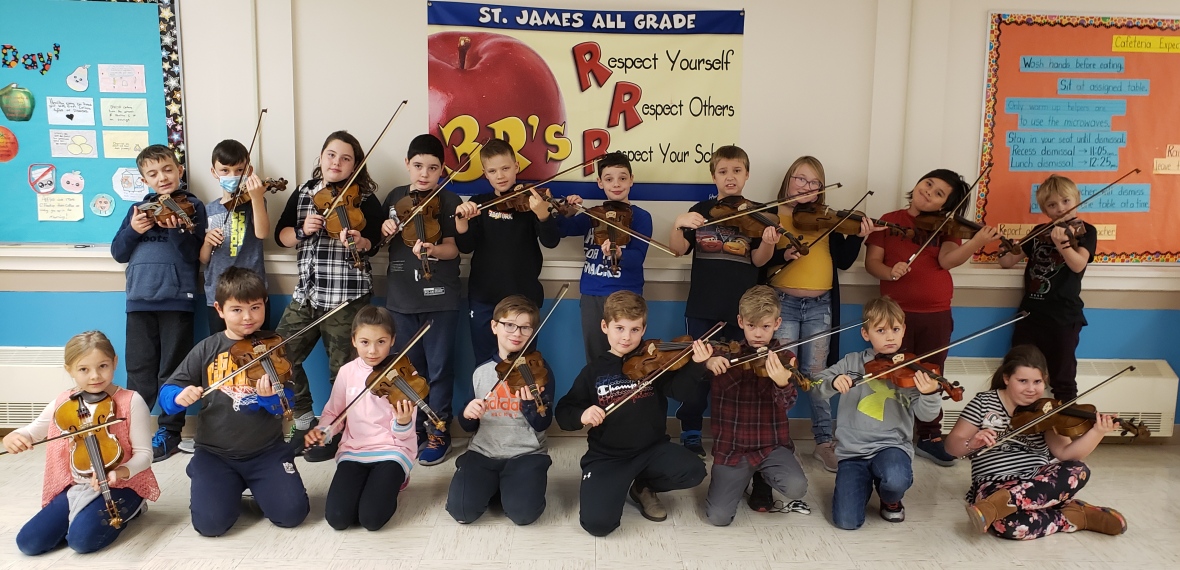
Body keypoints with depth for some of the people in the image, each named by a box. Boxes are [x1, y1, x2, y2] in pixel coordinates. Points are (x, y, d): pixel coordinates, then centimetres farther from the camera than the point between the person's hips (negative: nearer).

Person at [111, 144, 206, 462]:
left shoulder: (192, 207, 3)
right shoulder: (138, 209, 15)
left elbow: (193, 255, -8)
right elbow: (118, 253, 11)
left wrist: (175, 228, -24)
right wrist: (133, 230, -6)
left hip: (176, 299, -3)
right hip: (140, 300, 4)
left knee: (172, 370, 4)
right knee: (139, 370, 9)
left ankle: (169, 432, 13)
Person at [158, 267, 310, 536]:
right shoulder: (207, 349, 0)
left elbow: (286, 406, -8)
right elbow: (166, 394, -1)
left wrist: (270, 398, -30)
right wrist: (180, 396, -24)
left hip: (267, 451, 0)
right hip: (215, 453, 1)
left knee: (291, 513, -14)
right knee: (211, 522, -17)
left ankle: (253, 485, 17)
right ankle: (234, 487, 16)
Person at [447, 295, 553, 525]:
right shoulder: (481, 373, 4)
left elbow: (543, 424, -9)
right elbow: (470, 427, 12)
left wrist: (530, 402, -30)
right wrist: (467, 415, -12)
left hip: (526, 454, -2)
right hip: (483, 453, 2)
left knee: (523, 512, -24)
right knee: (461, 509, -18)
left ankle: (507, 486, 11)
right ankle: (493, 485, 14)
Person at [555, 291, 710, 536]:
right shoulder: (594, 371, -1)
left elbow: (678, 389, -14)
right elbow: (563, 412, 0)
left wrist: (696, 365, -32)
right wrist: (581, 415, -23)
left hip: (652, 448, 2)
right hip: (607, 456, -2)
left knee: (693, 471, -23)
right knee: (597, 522, -20)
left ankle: (643, 487, 9)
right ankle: (619, 485, 16)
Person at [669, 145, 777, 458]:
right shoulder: (700, 210, 3)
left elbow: (758, 260, -4)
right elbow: (678, 249, -4)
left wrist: (768, 242, -26)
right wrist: (677, 225, -24)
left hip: (742, 308, 0)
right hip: (703, 306, 0)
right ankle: (691, 433, 18)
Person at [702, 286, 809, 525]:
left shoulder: (783, 358, -2)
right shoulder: (726, 353, 0)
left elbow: (788, 403, -18)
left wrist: (782, 383, -43)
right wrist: (706, 362, -33)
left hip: (772, 445, 0)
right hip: (732, 448, 0)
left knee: (796, 487, -27)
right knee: (718, 516, -13)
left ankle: (763, 480, 10)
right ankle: (745, 476, 20)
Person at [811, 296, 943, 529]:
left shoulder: (910, 370, -1)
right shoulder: (853, 362, 4)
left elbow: (925, 414, -12)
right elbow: (817, 385, -1)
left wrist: (930, 394, -34)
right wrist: (833, 382, -24)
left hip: (892, 446, -1)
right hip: (852, 451, 1)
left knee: (896, 479, -36)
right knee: (847, 521, -13)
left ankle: (890, 500, 4)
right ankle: (866, 482, 22)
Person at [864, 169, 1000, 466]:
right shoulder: (890, 220, 1)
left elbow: (948, 260, -15)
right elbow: (872, 261, -3)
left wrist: (978, 242, -32)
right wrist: (890, 272, -24)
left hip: (937, 314, 2)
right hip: (896, 312, -1)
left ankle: (930, 437, 24)